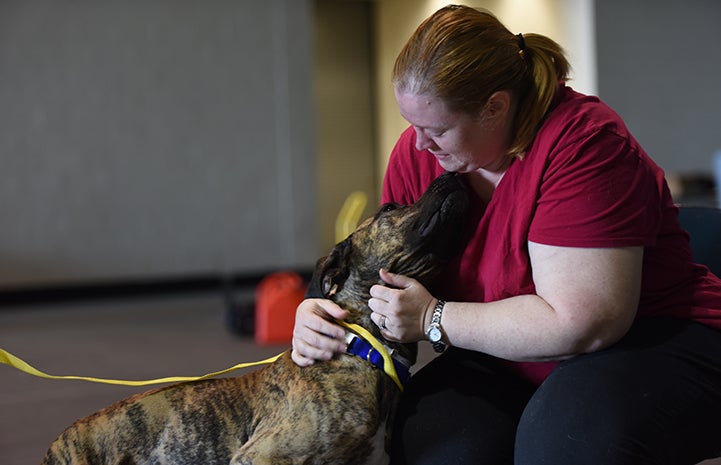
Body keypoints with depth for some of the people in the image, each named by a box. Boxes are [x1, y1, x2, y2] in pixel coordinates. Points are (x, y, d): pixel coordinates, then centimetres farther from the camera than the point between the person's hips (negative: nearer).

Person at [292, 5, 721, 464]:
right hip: (508, 363, 5)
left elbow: (580, 322, -29)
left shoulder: (581, 141, -23)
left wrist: (433, 319, -21)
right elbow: (388, 273, 12)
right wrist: (326, 309, -10)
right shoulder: (418, 151, -1)